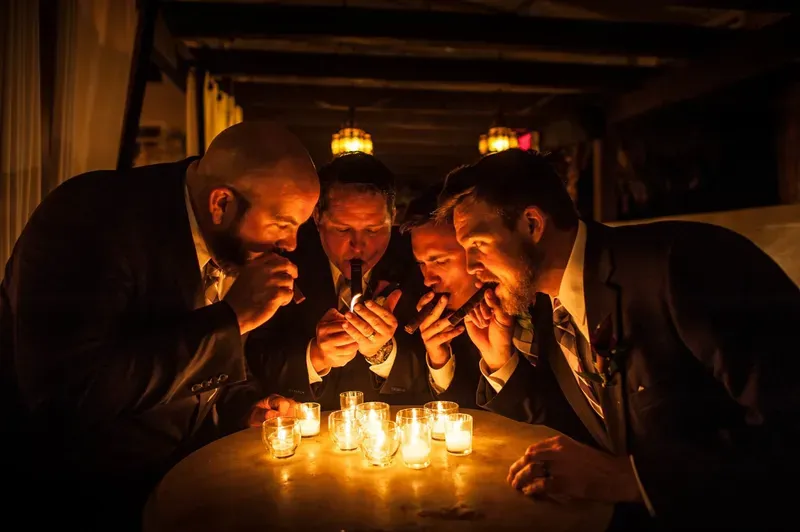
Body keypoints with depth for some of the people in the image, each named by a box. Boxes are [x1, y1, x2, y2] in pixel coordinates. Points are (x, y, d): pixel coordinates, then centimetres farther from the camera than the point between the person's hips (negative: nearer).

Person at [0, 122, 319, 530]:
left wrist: (245, 407, -7)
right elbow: (66, 393, -31)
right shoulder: (92, 214, -20)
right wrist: (231, 317, -29)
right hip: (89, 495, -6)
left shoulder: (237, 245, 0)